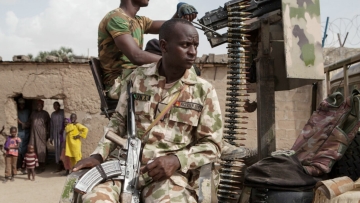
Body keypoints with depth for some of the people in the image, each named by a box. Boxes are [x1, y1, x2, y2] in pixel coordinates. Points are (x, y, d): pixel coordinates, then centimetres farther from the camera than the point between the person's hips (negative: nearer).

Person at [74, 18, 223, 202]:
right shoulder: (137, 78, 7)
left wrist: (176, 160, -13)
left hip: (170, 172, -1)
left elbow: (211, 144, 3)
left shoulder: (204, 91, 3)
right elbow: (118, 122, 16)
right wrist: (98, 155, 2)